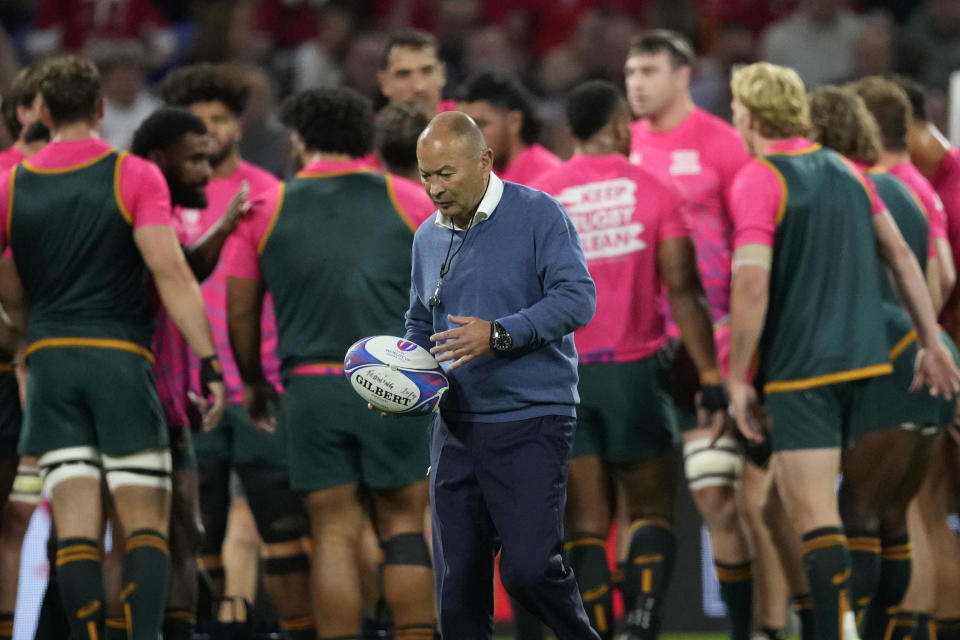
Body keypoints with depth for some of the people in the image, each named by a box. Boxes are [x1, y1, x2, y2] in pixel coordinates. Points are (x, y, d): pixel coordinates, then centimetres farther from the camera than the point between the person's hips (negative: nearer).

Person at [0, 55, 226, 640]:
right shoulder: (135, 176, -4)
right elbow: (170, 271, -12)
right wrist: (209, 362, -12)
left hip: (50, 357, 2)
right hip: (121, 354, -2)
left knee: (76, 526, 1)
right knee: (147, 522, 0)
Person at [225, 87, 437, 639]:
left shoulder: (266, 208, 8)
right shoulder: (408, 201, 8)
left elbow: (241, 310, 10)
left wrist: (255, 382, 24)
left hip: (311, 386, 0)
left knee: (335, 532, 2)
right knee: (403, 525, 5)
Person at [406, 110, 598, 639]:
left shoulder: (538, 215, -6)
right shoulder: (428, 238, 13)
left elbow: (577, 298, -16)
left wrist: (499, 335, -27)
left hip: (531, 422, -6)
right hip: (456, 427, 6)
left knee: (528, 569, -14)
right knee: (458, 583, 4)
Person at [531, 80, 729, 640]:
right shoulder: (656, 192, -1)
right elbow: (682, 289, -6)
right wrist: (712, 375, -4)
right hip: (636, 366, -1)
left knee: (585, 523, 4)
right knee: (653, 509, 10)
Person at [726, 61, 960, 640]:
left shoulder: (757, 182, -10)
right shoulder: (844, 170, 11)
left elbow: (752, 285, -18)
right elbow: (900, 253, 12)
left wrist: (738, 379, -12)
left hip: (800, 369, -7)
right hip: (863, 355, 7)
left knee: (814, 513, -8)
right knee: (799, 500, 20)